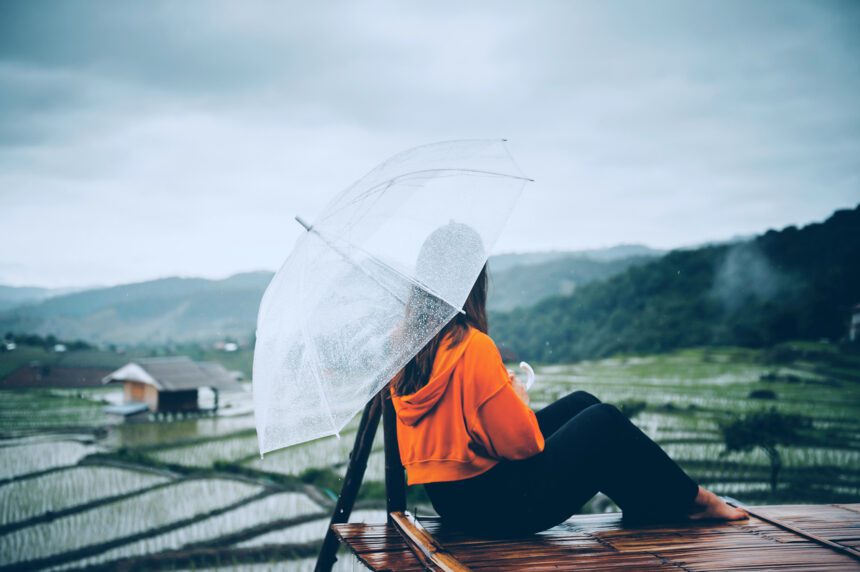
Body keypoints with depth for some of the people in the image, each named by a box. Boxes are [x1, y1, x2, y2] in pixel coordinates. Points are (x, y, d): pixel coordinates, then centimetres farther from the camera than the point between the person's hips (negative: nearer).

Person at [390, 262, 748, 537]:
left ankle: (650, 509, 27)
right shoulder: (474, 346, -22)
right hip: (496, 505, -8)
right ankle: (691, 499, 23)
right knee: (605, 422, 6)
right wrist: (519, 399, 1)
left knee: (580, 404, 18)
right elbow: (522, 442, -18)